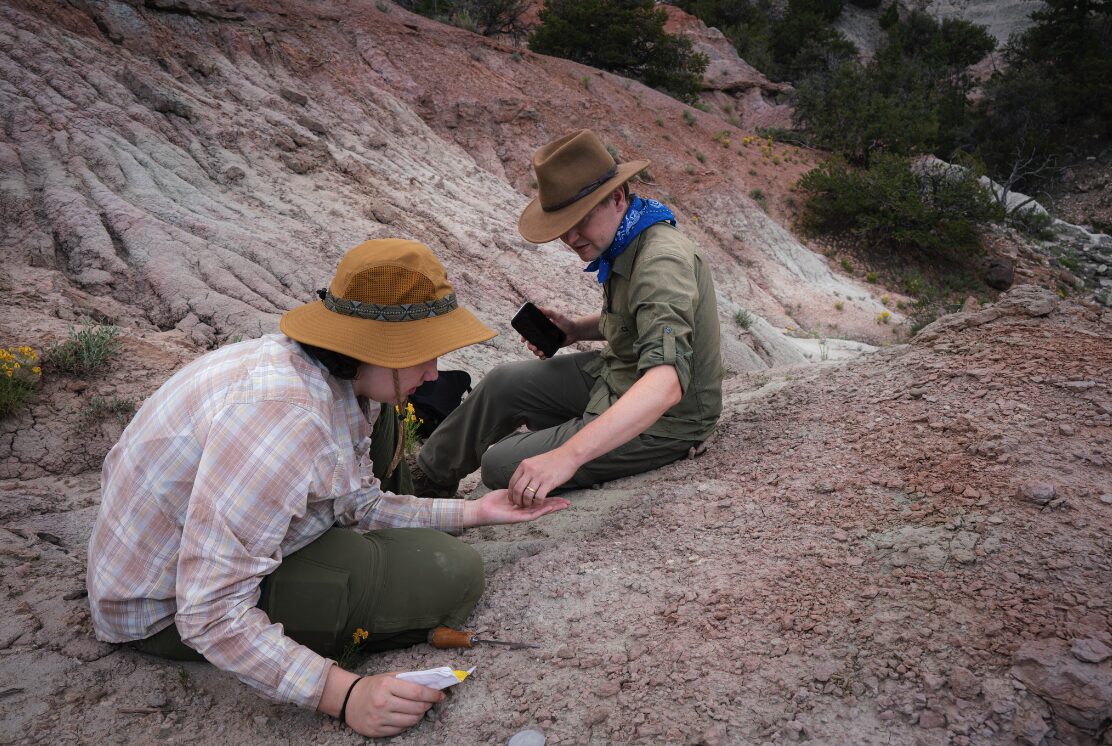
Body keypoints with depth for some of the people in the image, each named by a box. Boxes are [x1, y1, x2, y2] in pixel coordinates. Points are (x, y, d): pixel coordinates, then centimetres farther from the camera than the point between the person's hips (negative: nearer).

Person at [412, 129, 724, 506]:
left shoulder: (662, 261, -31)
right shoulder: (625, 242, 0)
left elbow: (666, 384, -44)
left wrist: (568, 456, -52)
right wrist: (578, 328, -1)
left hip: (662, 422, -9)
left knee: (502, 465, -14)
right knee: (503, 383, 7)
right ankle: (428, 476, 28)